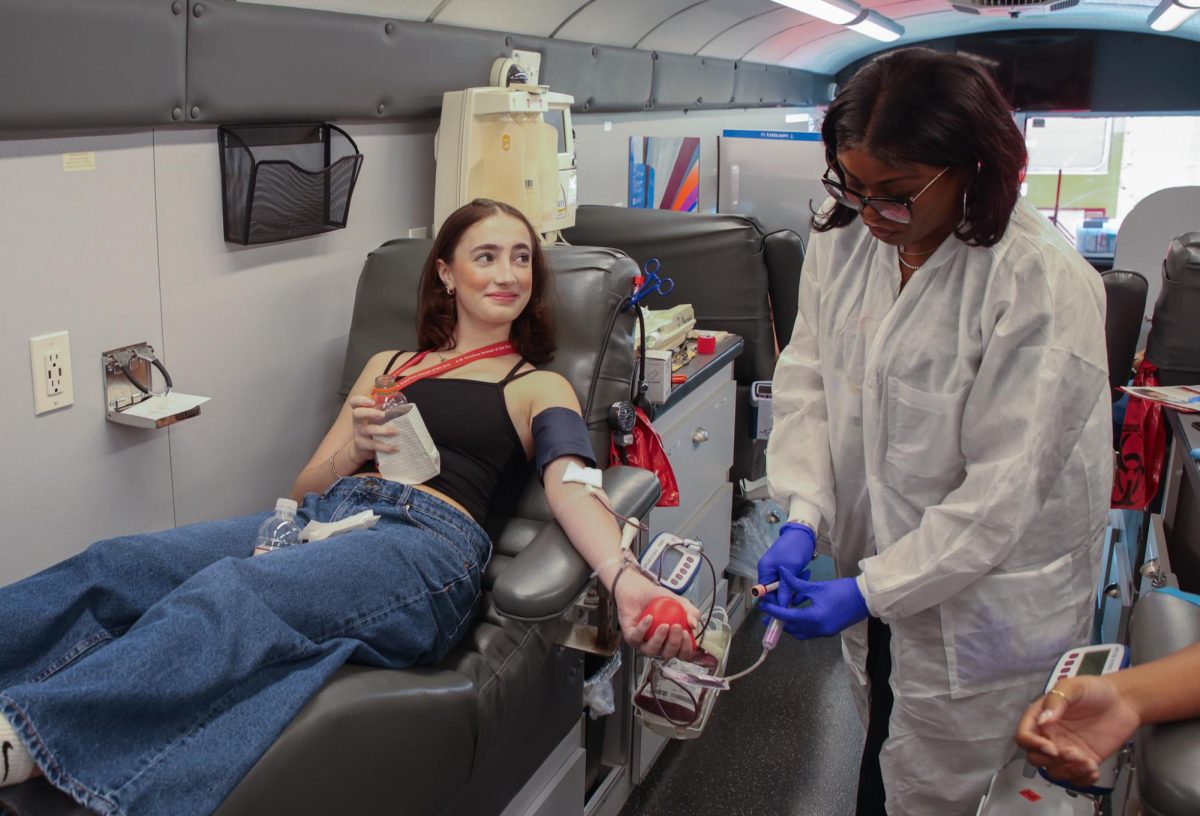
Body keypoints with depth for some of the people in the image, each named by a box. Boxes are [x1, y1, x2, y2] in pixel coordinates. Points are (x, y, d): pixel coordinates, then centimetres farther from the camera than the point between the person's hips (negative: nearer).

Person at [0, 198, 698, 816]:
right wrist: (352, 448, 0)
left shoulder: (539, 388, 17)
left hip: (427, 542, -5)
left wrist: (627, 578, -26)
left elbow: (572, 488, -4)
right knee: (118, 565, -21)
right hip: (326, 515, 5)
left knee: (227, 592, -33)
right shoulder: (388, 367, 28)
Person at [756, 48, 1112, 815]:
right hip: (874, 561, 5)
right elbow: (808, 376, -1)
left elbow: (1003, 487, -23)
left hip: (983, 600, -5)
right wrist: (805, 514, -14)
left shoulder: (1045, 283, -24)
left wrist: (870, 591, -22)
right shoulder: (844, 236, -4)